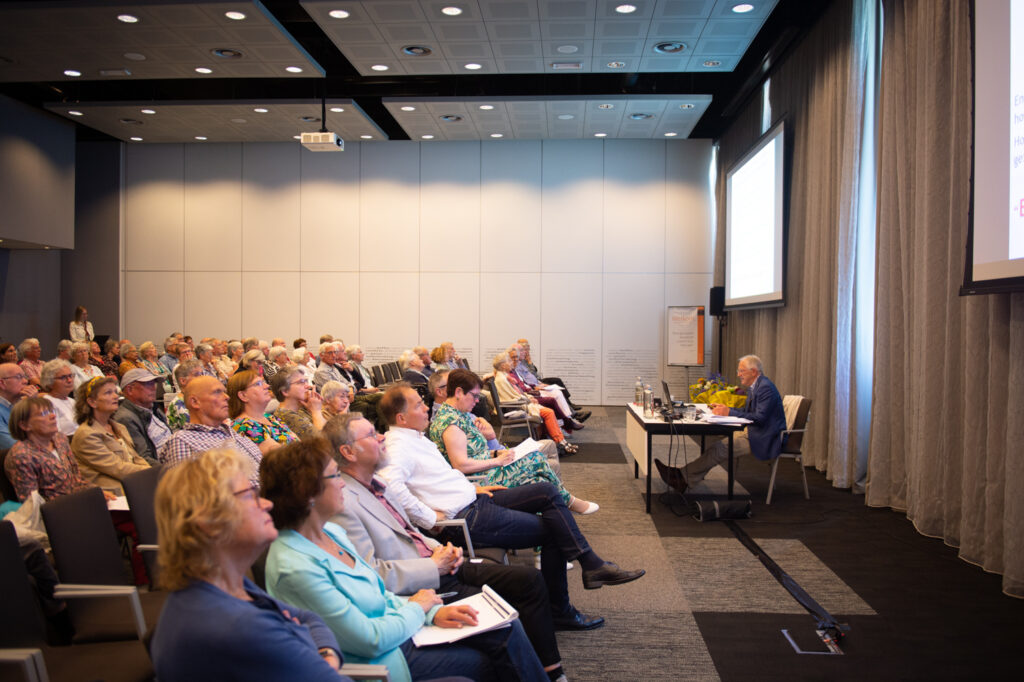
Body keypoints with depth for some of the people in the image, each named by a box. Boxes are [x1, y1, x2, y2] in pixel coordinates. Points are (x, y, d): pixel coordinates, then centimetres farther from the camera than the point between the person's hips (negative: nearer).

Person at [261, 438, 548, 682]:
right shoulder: (295, 567, -27)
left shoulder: (332, 532, 2)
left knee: (508, 629, 0)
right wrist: (417, 607, -7)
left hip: (397, 628, 8)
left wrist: (434, 612, -5)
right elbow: (370, 641, -23)